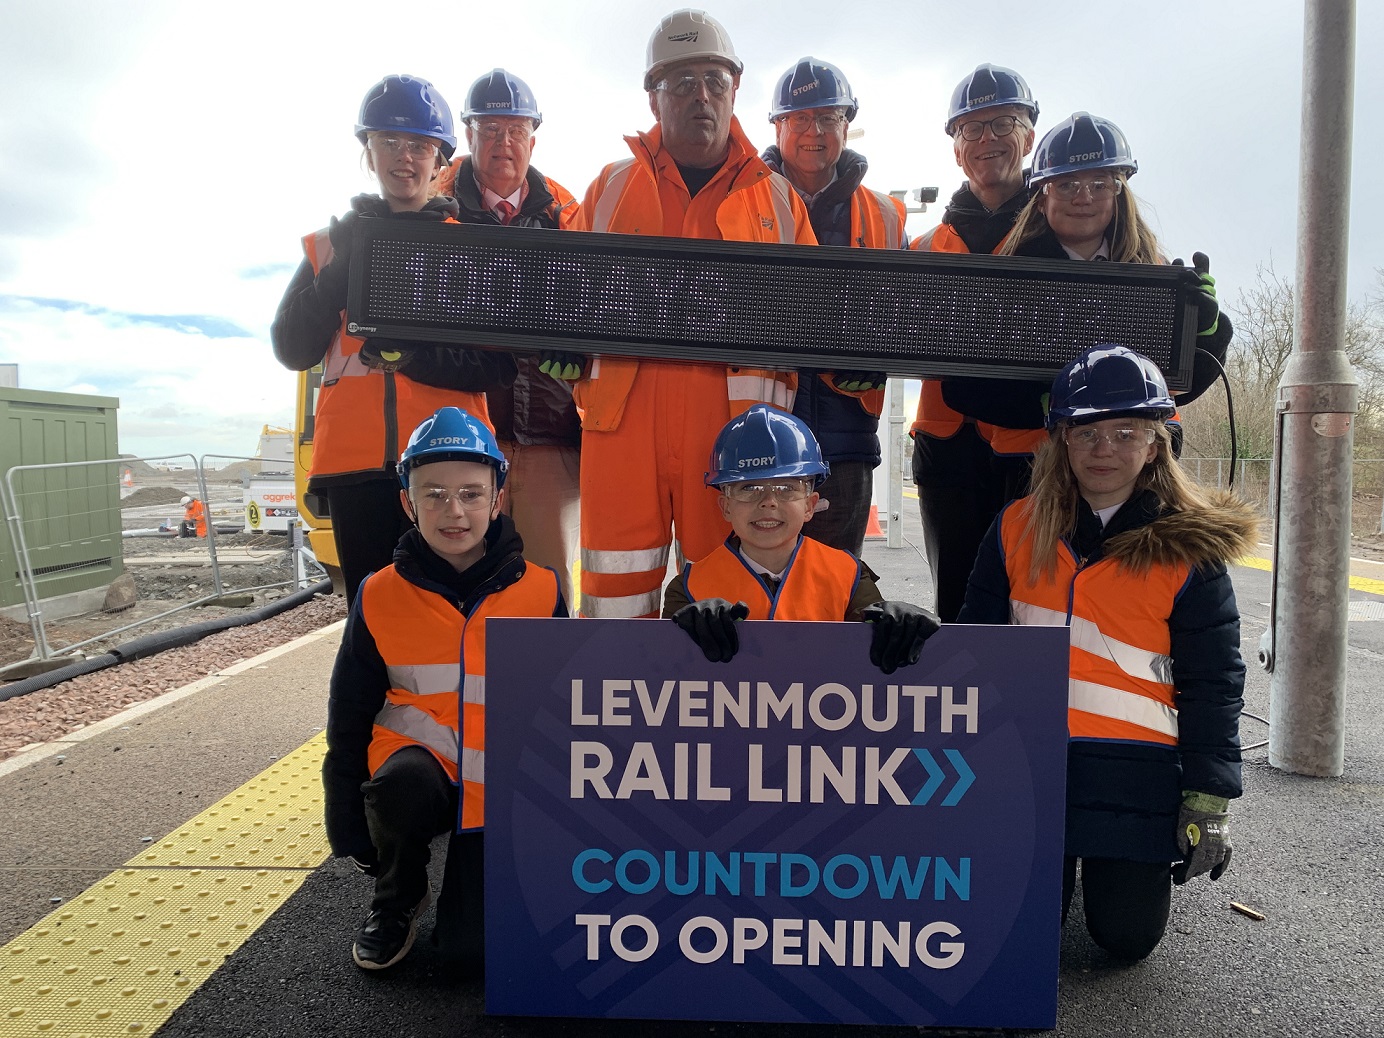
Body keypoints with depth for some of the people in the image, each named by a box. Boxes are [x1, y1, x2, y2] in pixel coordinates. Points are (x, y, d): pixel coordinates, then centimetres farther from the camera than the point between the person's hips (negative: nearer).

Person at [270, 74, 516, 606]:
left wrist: (414, 356, -16)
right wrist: (341, 268, -6)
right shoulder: (332, 242, 16)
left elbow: (499, 364, 1)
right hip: (357, 465, 2)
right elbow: (292, 351, 6)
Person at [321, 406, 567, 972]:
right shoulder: (380, 597, -6)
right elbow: (349, 720, 4)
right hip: (419, 763, 1)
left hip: (502, 786, 0)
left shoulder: (540, 592, -7)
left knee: (473, 945, -12)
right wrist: (348, 828, 5)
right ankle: (398, 900, -1)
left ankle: (478, 862, 24)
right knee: (400, 783, -34)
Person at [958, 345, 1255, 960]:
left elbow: (1212, 683, -2)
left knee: (1128, 937, 2)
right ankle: (1057, 857, 36)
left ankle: (1120, 860, 34)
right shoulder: (1018, 529, 0)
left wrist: (1208, 802, -5)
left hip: (1136, 770, -1)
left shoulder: (1189, 551, -5)